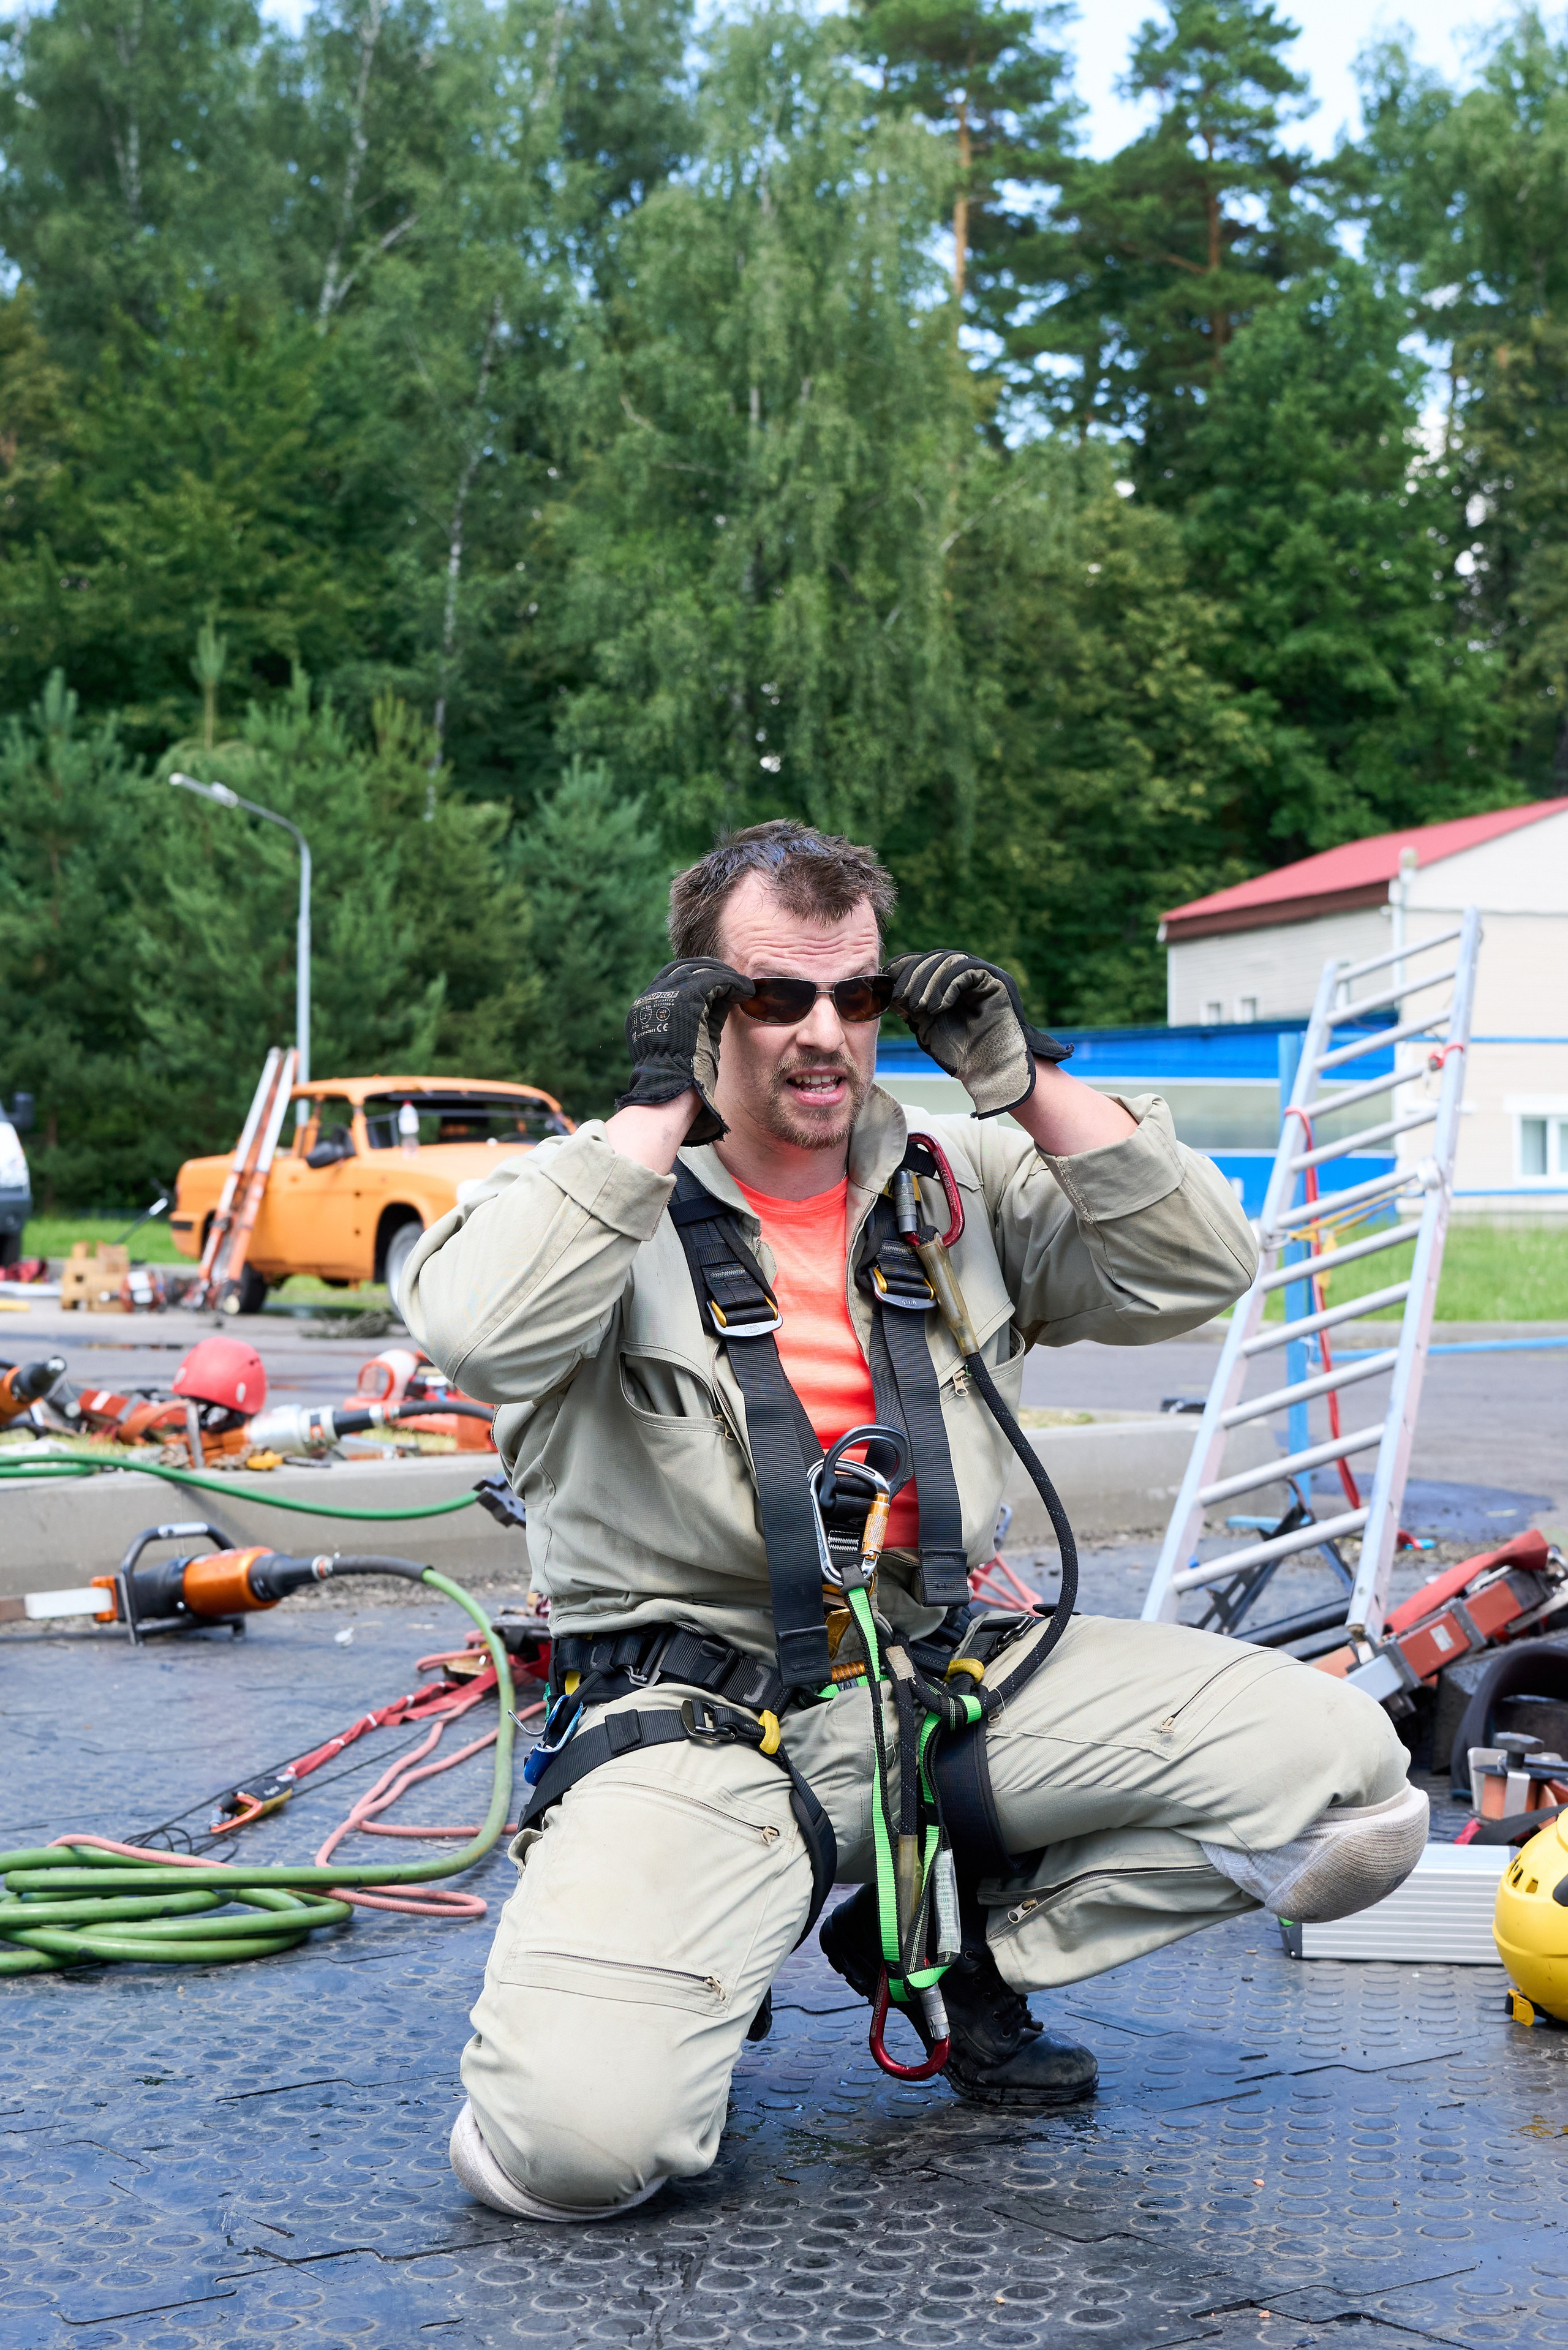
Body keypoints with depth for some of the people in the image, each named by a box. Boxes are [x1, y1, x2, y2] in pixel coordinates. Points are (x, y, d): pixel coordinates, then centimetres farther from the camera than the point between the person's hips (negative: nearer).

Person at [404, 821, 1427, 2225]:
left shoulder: (965, 1181, 13)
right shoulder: (601, 1193, 0)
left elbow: (1195, 1274, 6)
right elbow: (477, 1335, -22)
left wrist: (1029, 1083, -2)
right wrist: (659, 1111, -16)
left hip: (955, 1673, 5)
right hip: (697, 1715, -5)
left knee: (1345, 1778, -12)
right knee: (578, 2137, -28)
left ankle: (957, 1944, 9)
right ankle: (708, 1962, 11)